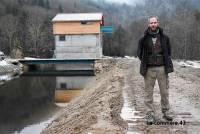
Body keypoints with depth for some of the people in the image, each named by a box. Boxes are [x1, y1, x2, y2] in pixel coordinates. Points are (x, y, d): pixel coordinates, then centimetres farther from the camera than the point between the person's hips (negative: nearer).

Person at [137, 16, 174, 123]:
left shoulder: (164, 38, 6)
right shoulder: (144, 39, 2)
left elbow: (169, 52, 16)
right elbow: (139, 53, 11)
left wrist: (167, 63, 8)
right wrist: (145, 62, 3)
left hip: (162, 68, 1)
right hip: (149, 69, -1)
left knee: (164, 91, 7)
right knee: (148, 92, 2)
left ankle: (166, 112, 21)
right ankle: (150, 114, 10)